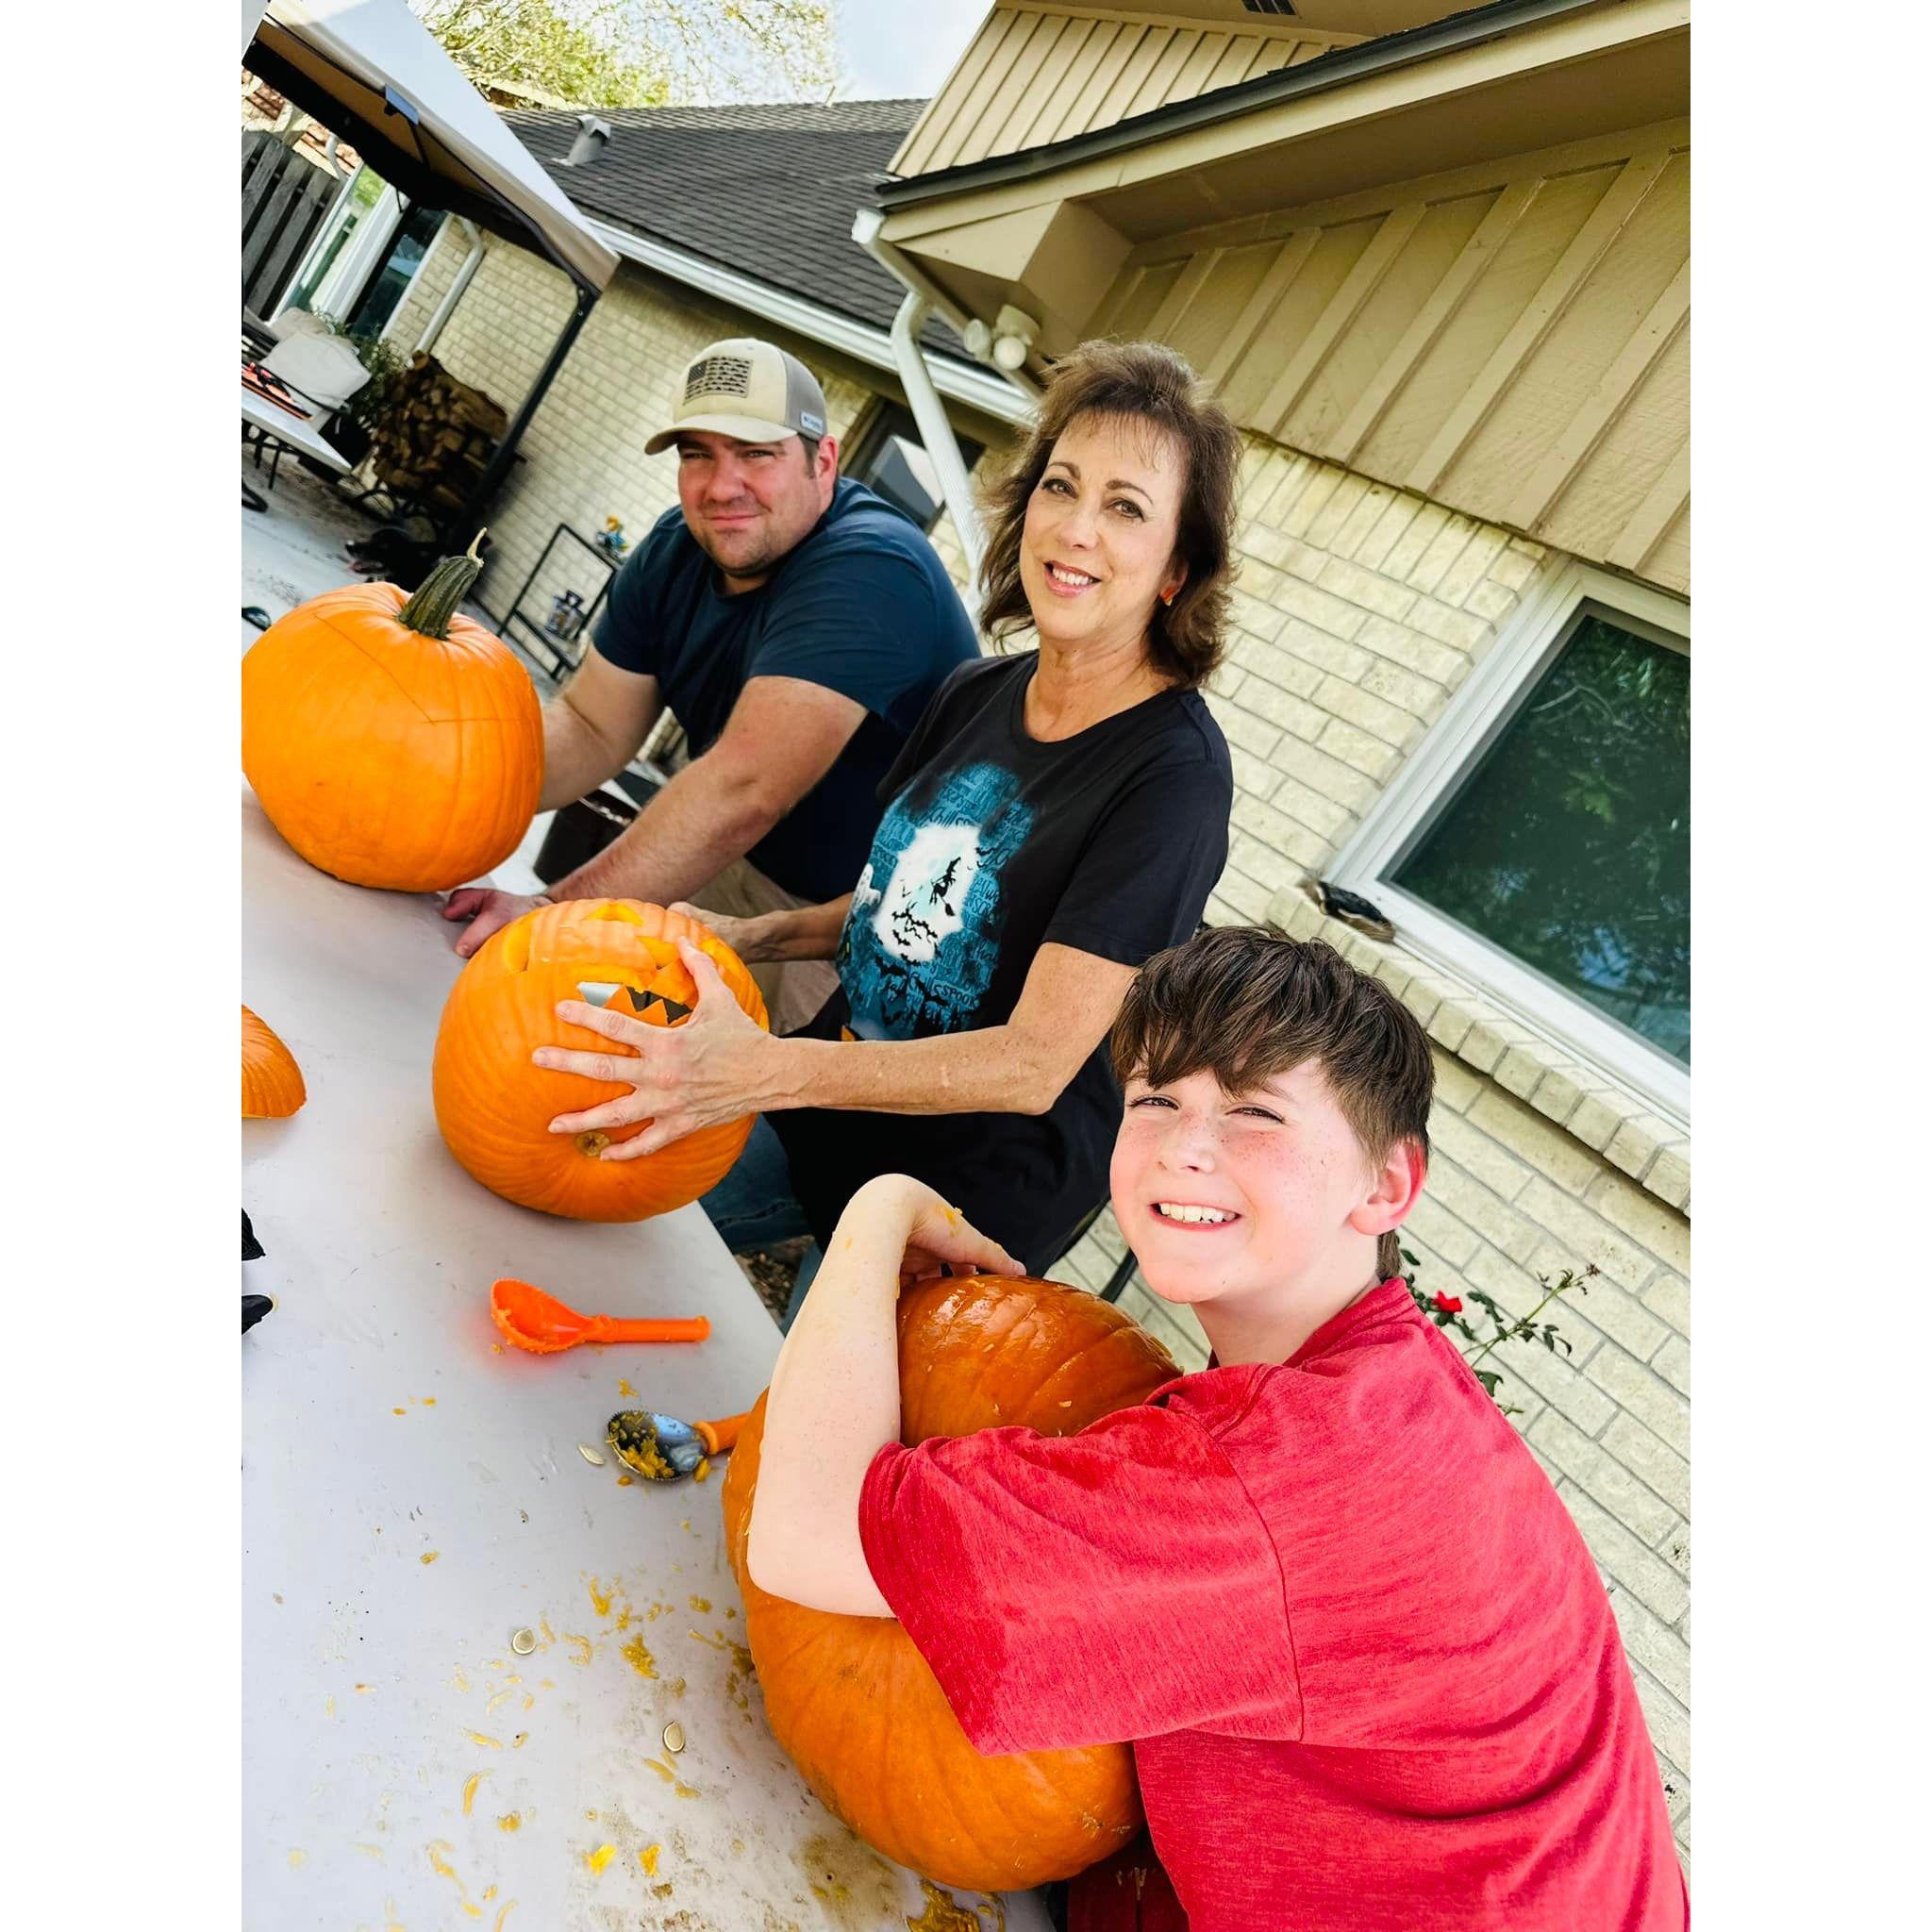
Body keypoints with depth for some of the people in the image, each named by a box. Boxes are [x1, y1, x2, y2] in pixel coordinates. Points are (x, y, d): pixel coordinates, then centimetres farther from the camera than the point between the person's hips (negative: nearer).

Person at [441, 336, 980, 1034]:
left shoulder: (869, 571, -29)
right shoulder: (680, 547, -2)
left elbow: (742, 790, -38)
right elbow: (590, 728, -1)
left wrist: (555, 912, -39)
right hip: (739, 870, 7)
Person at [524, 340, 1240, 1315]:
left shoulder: (1172, 768, -22)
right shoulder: (976, 693, 0)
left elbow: (1035, 1062, -28)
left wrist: (766, 1069, -38)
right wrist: (757, 935, -4)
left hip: (963, 1199, -6)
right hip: (827, 1110, 7)